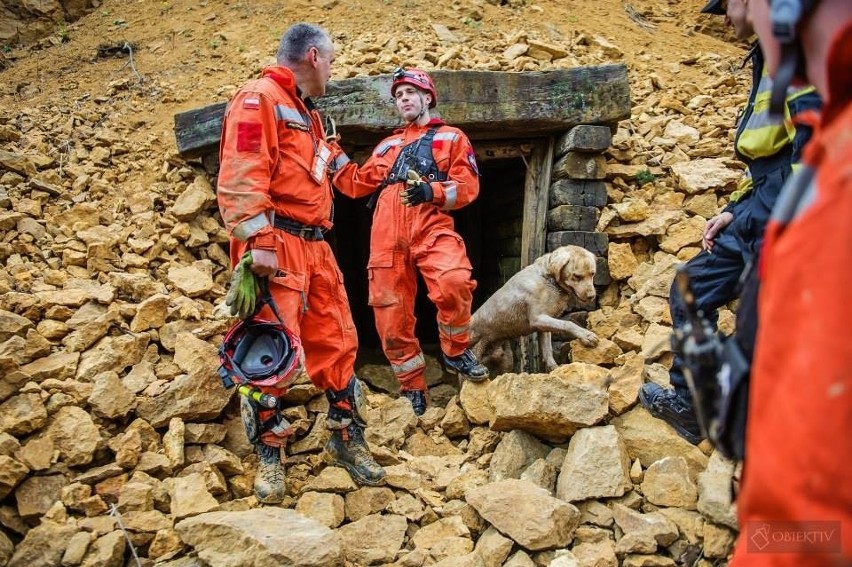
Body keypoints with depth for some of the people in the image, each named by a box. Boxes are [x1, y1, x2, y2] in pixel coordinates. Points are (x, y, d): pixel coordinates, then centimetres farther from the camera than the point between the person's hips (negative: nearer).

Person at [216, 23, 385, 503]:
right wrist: (257, 241, -22)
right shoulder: (259, 98, -4)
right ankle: (269, 458, 5)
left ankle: (348, 438, 22)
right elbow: (241, 176, -16)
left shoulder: (307, 113, 26)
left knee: (337, 342, 10)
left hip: (314, 246, 9)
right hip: (277, 244, -9)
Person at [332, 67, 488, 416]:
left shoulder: (451, 137, 17)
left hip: (432, 228, -4)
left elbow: (468, 185, 4)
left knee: (454, 283, -33)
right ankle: (412, 387, 16)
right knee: (391, 314, 1)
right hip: (387, 236, 5)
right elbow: (358, 183, 25)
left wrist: (432, 191, -13)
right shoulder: (387, 146, 29)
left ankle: (455, 353, -7)